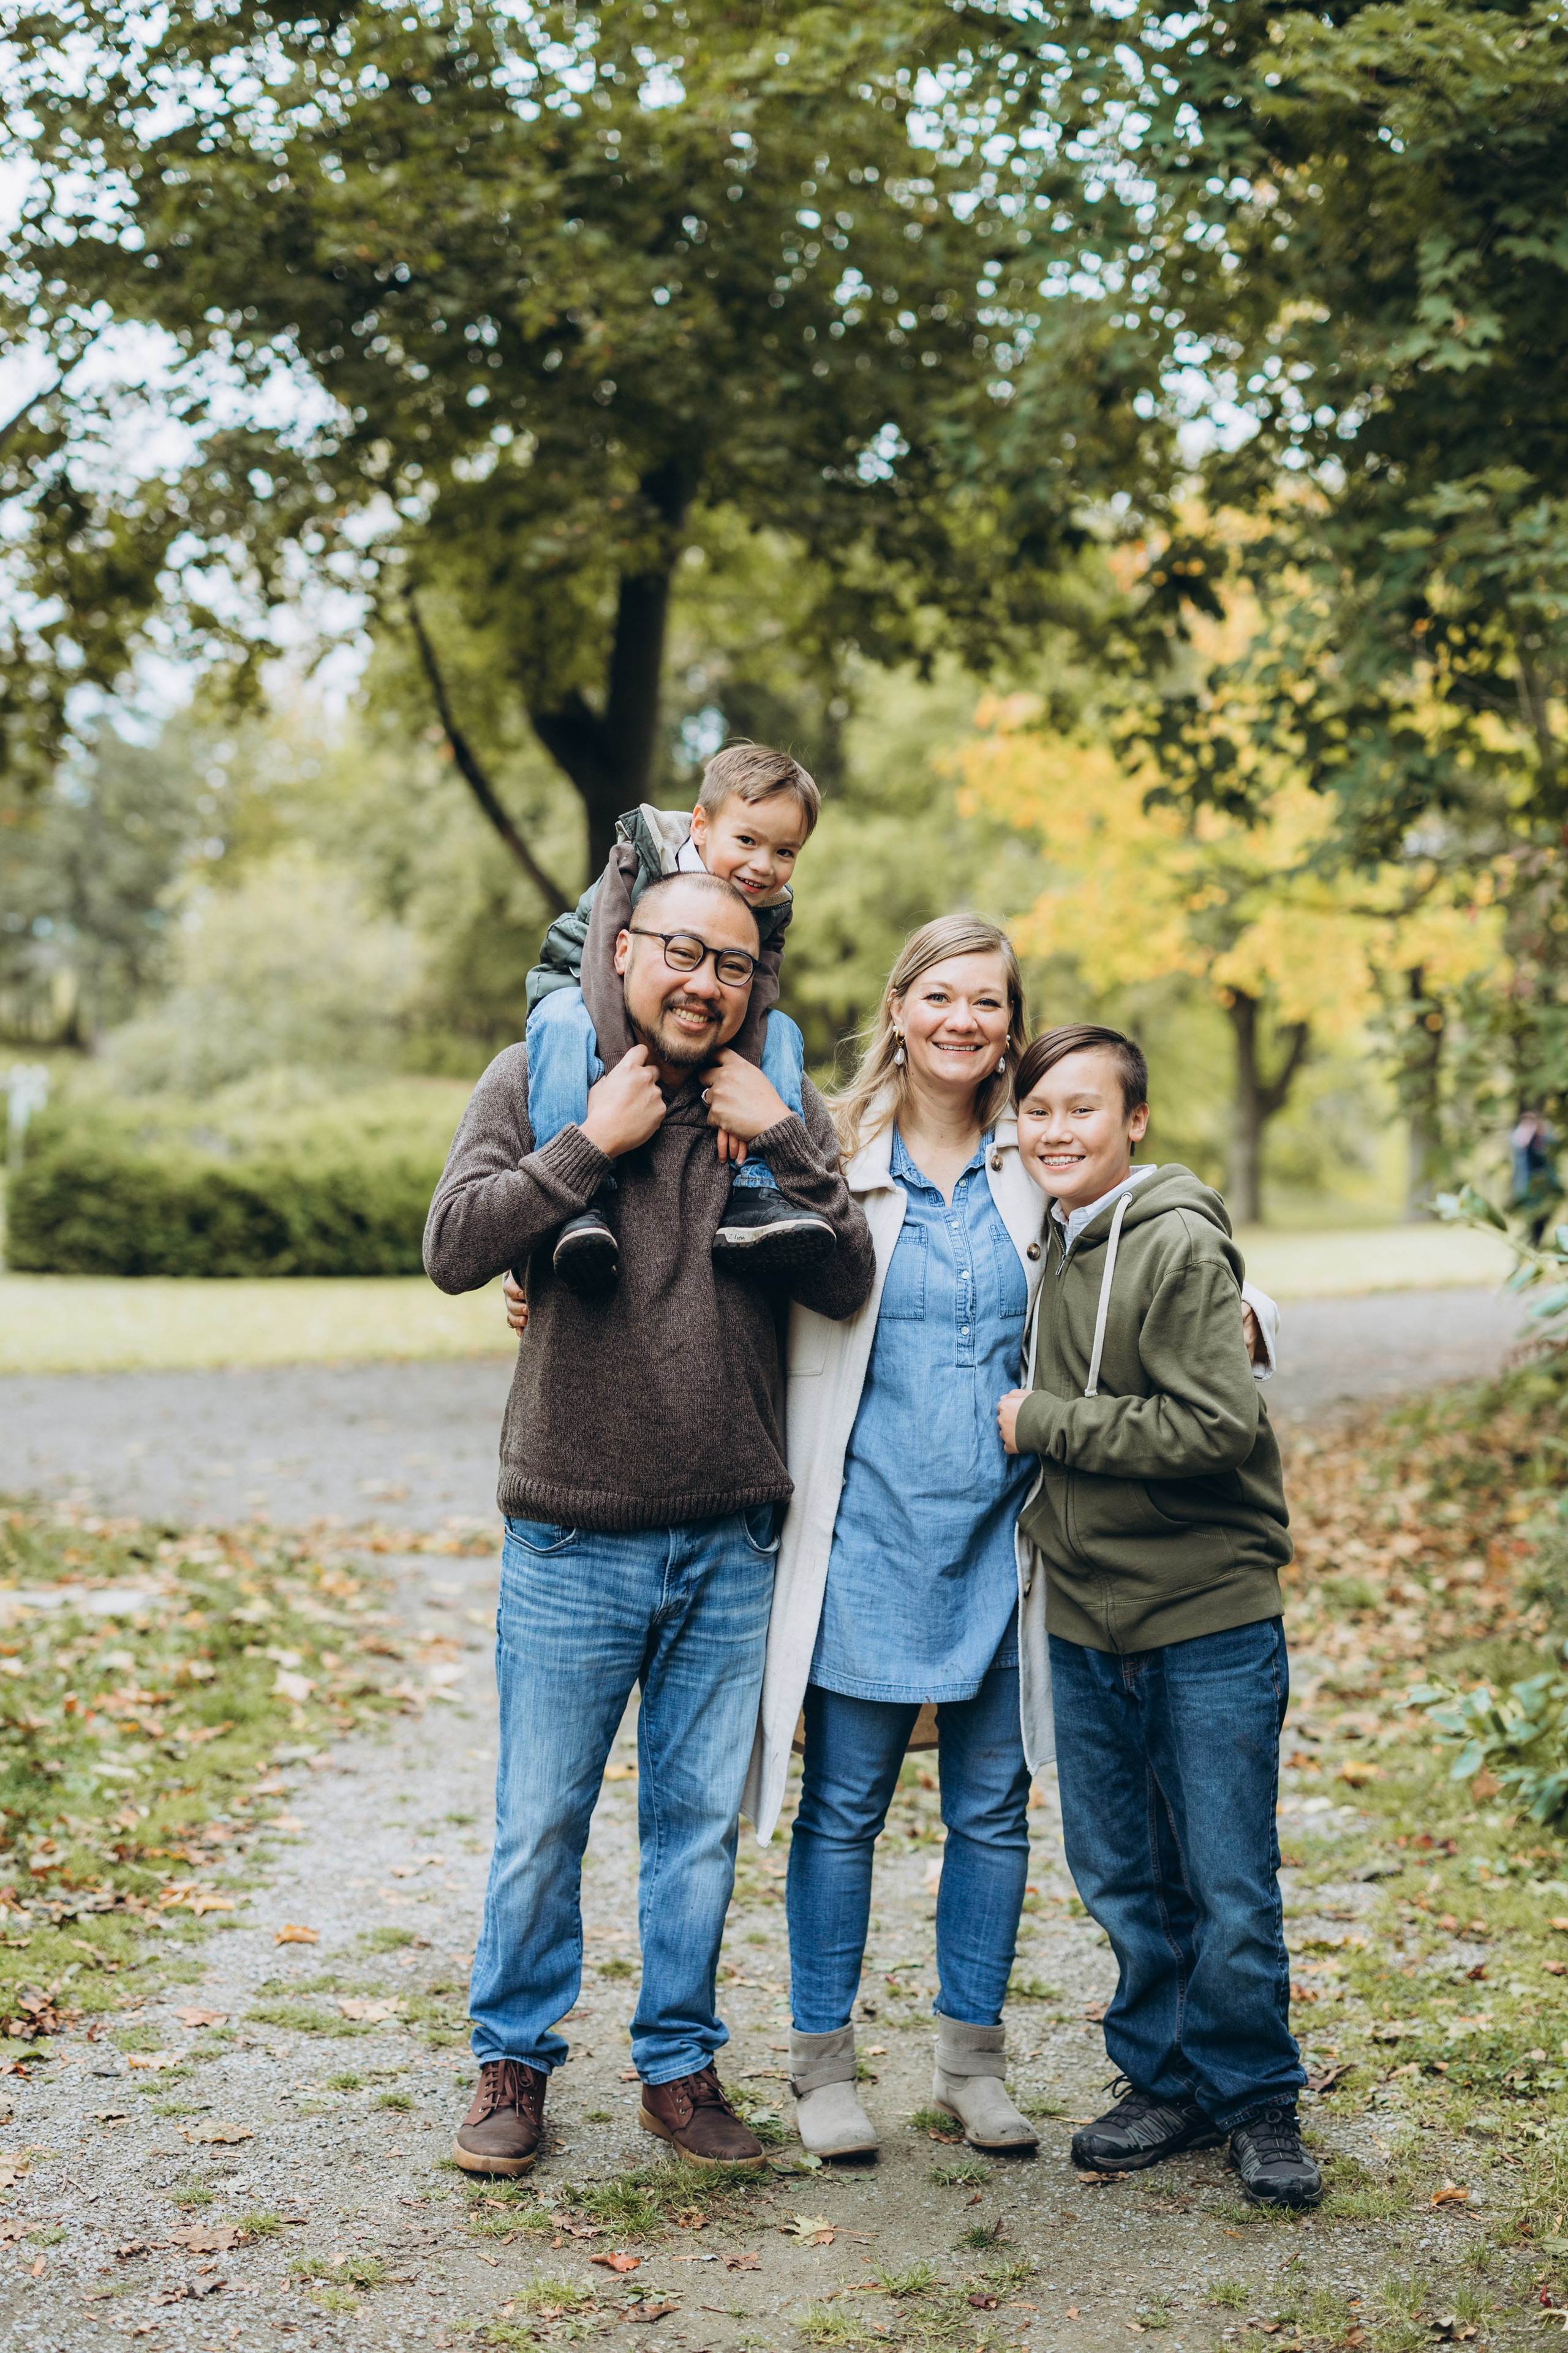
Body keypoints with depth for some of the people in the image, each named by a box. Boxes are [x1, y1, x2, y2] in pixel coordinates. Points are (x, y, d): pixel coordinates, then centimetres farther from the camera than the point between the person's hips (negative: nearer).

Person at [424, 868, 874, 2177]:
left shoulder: (782, 1106, 6)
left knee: (701, 1820, 12)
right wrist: (594, 1143, -16)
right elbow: (454, 1249, -12)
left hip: (732, 1542, 2)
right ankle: (514, 2066, 24)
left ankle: (681, 2065, 26)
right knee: (542, 1823, 7)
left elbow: (847, 1287, -2)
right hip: (572, 1540, -2)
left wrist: (780, 1142, -11)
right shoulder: (541, 1078, -1)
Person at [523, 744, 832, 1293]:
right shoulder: (639, 860, -24)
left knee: (780, 1032, -16)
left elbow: (751, 1006, -22)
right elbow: (605, 965, -31)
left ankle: (753, 1192, -28)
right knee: (563, 1021, -37)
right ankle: (582, 1201, -43)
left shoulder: (769, 910, -10)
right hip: (591, 998, -4)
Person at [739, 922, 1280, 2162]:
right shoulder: (834, 1161, 1)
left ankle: (973, 2061, 23)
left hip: (1000, 1535, 2)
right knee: (843, 1807, 3)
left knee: (994, 1810, 9)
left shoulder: (1040, 1172, 6)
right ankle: (826, 2062, 18)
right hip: (867, 1534, -2)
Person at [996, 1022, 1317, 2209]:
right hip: (1086, 1619, 6)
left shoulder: (1180, 1244, -13)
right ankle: (1167, 2085, 28)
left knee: (1229, 1890, 1)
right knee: (1122, 1881, 13)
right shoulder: (1049, 1247, 9)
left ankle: (1258, 2102, 20)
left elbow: (1215, 1426, -22)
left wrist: (1041, 1424, -16)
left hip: (1210, 1620, -6)